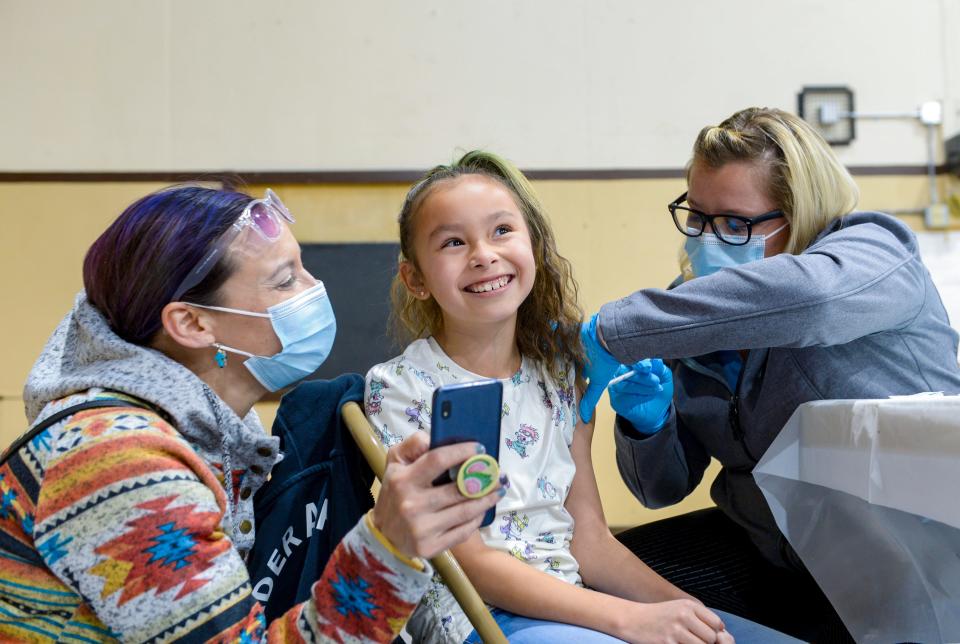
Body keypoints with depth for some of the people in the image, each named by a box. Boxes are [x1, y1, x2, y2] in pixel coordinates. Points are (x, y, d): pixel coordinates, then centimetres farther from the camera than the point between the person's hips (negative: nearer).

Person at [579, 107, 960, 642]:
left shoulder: (870, 252, -12)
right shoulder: (695, 312, 2)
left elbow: (807, 293, -42)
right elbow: (665, 488, 5)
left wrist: (612, 332, -38)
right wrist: (647, 423, -19)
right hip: (772, 552, 5)